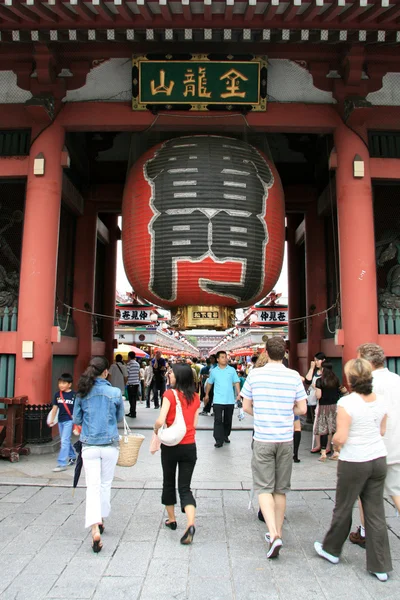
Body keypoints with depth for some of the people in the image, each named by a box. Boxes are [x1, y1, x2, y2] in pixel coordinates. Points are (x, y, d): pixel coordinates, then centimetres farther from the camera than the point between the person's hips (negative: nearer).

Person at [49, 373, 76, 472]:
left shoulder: (73, 395, -10)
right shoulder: (57, 394, 3)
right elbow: (55, 408, 9)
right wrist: (51, 420, 6)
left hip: (69, 420, -6)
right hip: (61, 420, 6)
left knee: (64, 441, -9)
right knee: (65, 441, 17)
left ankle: (62, 464, -6)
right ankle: (72, 457, 35)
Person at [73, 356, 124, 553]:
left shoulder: (82, 393, -5)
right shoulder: (115, 393, -10)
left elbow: (76, 419, 5)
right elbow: (119, 417, 3)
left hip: (89, 445, 1)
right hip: (110, 444, -1)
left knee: (93, 487, 2)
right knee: (105, 484, 17)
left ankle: (95, 528, -11)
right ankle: (100, 519, 32)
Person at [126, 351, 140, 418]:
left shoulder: (129, 363, -10)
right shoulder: (137, 364, 10)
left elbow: (127, 374, -11)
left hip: (131, 383, -6)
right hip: (137, 383, 6)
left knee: (131, 399, -2)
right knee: (134, 398, 12)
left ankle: (133, 414, -2)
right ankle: (132, 412, 20)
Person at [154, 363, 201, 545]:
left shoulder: (170, 394, -13)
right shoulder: (195, 397, 2)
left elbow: (160, 421, -21)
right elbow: (194, 424, 6)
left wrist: (156, 429, -1)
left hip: (170, 446, -3)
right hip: (189, 447, 3)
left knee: (169, 483, 19)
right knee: (185, 487, 7)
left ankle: (172, 520, 34)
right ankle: (190, 524, -13)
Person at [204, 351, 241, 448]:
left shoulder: (232, 370, 1)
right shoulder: (213, 371, 2)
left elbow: (236, 382, 1)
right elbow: (209, 383, 13)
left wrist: (238, 393, -9)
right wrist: (207, 394, 17)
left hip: (230, 400, 1)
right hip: (218, 400, -1)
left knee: (228, 420, 13)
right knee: (218, 420, -6)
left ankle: (226, 436, 30)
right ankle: (219, 440, -3)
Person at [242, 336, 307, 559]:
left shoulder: (255, 374, -6)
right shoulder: (294, 376, -5)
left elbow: (246, 407, 0)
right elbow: (302, 409, -2)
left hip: (263, 438, -2)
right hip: (286, 438, 2)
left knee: (264, 488, 5)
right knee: (281, 490, 15)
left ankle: (274, 534, -9)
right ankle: (278, 533, 27)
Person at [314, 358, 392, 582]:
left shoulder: (346, 402, -20)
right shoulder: (380, 401, -1)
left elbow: (340, 438, -20)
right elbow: (382, 431, 11)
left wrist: (334, 441, 1)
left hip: (354, 462, -5)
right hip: (379, 459, 6)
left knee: (343, 508, 12)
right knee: (376, 512, 12)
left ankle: (331, 550, 32)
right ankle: (380, 566, 19)